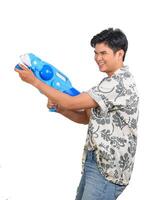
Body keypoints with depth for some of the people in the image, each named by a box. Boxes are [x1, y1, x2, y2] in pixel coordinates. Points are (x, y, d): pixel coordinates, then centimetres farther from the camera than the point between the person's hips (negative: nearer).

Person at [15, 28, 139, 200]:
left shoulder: (121, 82, -20)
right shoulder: (111, 82, 14)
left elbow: (71, 103, -22)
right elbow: (87, 117, 15)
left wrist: (34, 81, -14)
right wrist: (59, 108, -2)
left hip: (108, 167, -10)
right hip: (95, 161, 10)